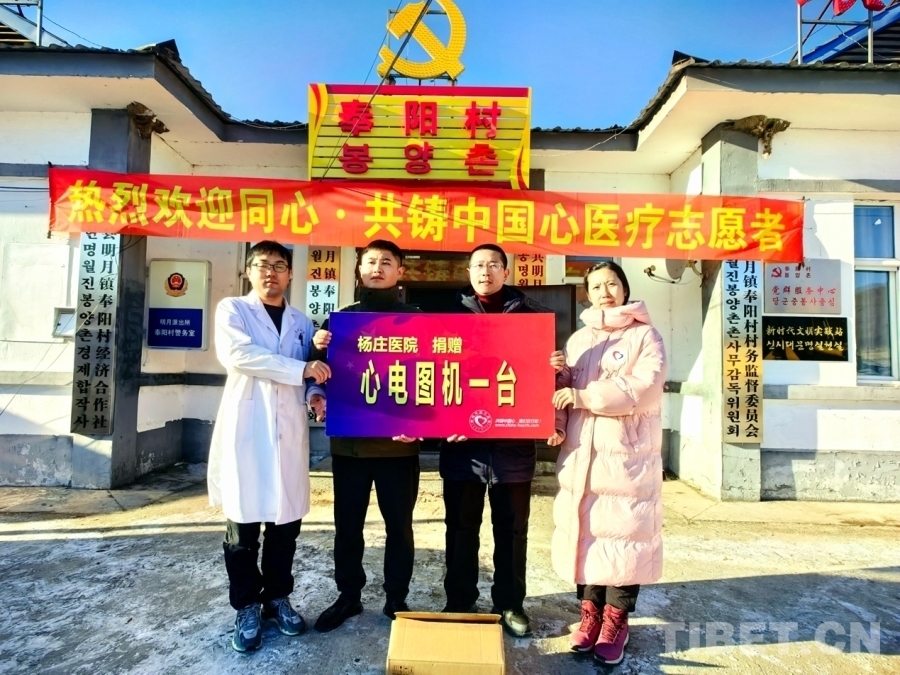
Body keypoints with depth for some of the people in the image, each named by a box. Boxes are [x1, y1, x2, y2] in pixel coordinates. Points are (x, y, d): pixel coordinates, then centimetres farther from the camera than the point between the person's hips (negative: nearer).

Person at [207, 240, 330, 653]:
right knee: (243, 525, 3)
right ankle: (247, 608, 19)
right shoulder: (232, 310, 4)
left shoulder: (302, 322, 17)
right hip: (246, 430, -3)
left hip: (289, 433, 4)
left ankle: (277, 597, 28)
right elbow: (238, 354, -15)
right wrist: (300, 369, -16)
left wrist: (315, 394, -4)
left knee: (286, 521, 10)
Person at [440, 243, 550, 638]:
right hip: (462, 439, 0)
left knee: (512, 527, 12)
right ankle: (458, 602, 28)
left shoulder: (531, 315, 7)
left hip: (513, 439, 0)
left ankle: (510, 603, 29)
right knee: (461, 525, 11)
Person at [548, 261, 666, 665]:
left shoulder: (645, 336, 0)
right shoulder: (578, 340, 14)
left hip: (628, 455, -4)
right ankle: (590, 610, 23)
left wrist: (584, 396, -19)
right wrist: (556, 426, -8)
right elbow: (562, 390, 11)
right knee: (584, 530, 8)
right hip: (580, 454, 4)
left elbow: (644, 389, -15)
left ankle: (616, 619, 16)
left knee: (623, 533, 1)